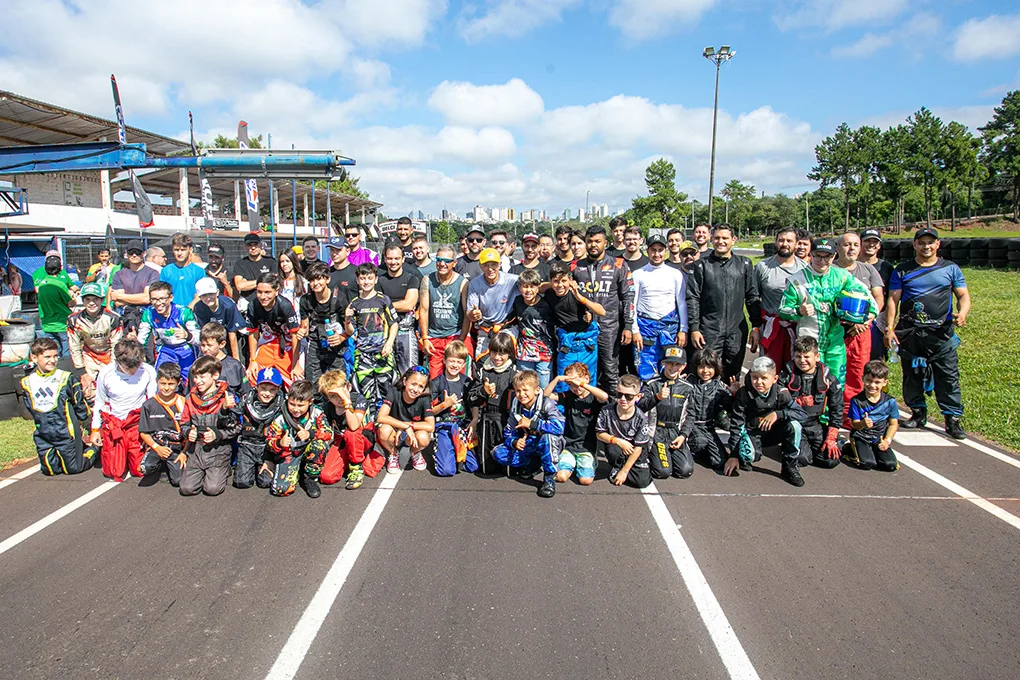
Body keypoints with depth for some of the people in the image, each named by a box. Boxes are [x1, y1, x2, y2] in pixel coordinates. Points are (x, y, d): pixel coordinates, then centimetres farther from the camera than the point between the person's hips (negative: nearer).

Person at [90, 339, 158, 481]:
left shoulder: (148, 371, -12)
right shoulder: (105, 373, -9)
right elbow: (99, 403, 6)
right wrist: (95, 430, 9)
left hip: (138, 422, 0)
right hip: (113, 424, 0)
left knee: (140, 470, -6)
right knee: (115, 473, -1)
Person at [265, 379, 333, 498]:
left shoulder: (317, 413, -12)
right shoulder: (280, 419, -12)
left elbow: (329, 433, -16)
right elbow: (269, 440, -7)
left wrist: (310, 434, -32)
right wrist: (280, 443, -30)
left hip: (309, 453, 1)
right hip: (288, 456, 0)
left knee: (320, 444, -35)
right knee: (280, 489, -23)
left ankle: (310, 478, -9)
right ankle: (297, 473, 15)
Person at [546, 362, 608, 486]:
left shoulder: (594, 398, -4)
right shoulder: (568, 396, 5)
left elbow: (605, 397, -27)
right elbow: (547, 394, 0)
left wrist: (581, 384, -26)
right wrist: (557, 379, -14)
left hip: (587, 447, -2)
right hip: (568, 446, 2)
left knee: (586, 480, -19)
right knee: (561, 476, -18)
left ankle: (589, 462, 13)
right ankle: (572, 464, 15)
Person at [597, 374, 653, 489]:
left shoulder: (641, 419, -21)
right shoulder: (607, 412, -19)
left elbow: (638, 448, -17)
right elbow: (599, 433, -8)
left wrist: (624, 471, -16)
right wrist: (618, 441, -26)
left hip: (634, 453, 0)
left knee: (642, 481, -16)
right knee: (614, 451, -36)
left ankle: (621, 469, 16)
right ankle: (616, 467, 1)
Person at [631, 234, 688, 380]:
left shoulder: (676, 274, 8)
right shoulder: (638, 274, 4)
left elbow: (682, 303, 9)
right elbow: (632, 304, 3)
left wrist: (683, 330, 3)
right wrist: (635, 331, -3)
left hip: (670, 325, 1)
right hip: (645, 326, -1)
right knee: (645, 373, -2)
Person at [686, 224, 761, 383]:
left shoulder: (744, 264, 9)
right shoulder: (702, 265, 3)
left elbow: (753, 297, 10)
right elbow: (692, 298, 0)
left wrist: (756, 327, 5)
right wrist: (694, 328, -7)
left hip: (737, 332, 2)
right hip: (709, 332, -2)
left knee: (733, 378, 8)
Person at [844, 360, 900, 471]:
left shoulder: (890, 402, -4)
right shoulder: (857, 401, -10)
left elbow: (893, 424, 1)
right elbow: (855, 424, -12)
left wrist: (887, 440, -12)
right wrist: (863, 424, -35)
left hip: (880, 438, 3)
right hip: (860, 437, -3)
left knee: (890, 465, -15)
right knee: (867, 463, -24)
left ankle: (871, 451, 14)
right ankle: (849, 448, 7)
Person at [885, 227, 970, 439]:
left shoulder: (950, 269, 11)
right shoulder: (903, 270, 9)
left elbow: (963, 295, 9)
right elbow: (893, 300, 5)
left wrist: (962, 313, -13)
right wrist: (889, 328, -4)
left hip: (942, 334, -1)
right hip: (910, 334, 1)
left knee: (949, 378, -4)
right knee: (912, 376, 8)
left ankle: (953, 419, 3)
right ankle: (918, 414, 22)